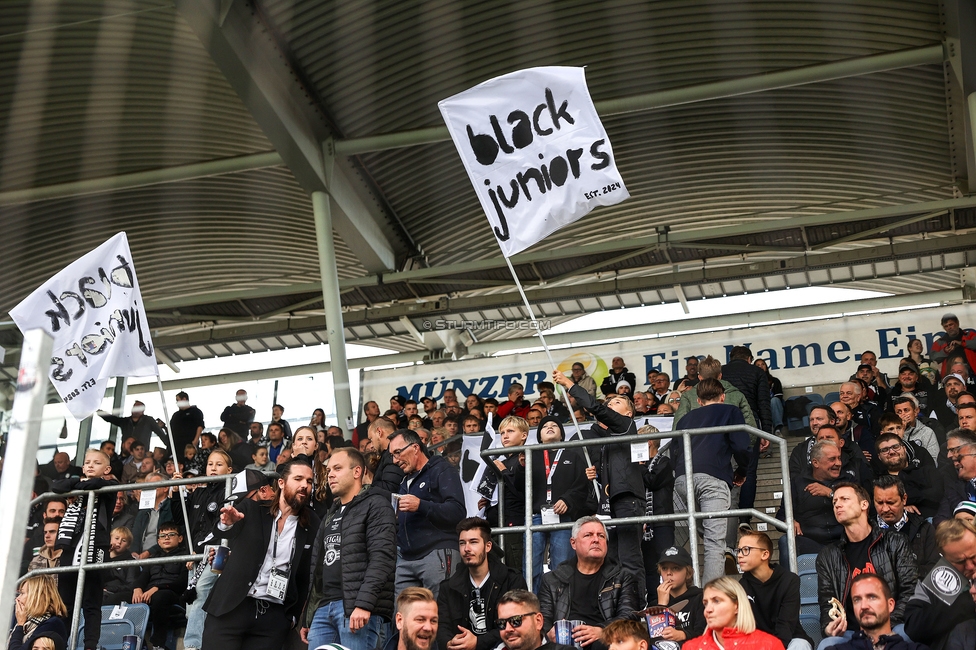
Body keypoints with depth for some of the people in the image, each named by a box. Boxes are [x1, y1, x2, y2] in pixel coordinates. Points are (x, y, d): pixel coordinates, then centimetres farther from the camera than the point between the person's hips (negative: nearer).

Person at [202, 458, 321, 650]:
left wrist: (300, 617, 3)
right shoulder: (251, 509, 3)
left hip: (275, 617, 1)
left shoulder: (313, 525, 5)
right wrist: (227, 523, -35)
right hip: (231, 608, -1)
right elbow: (220, 532, -12)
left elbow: (309, 574, 8)